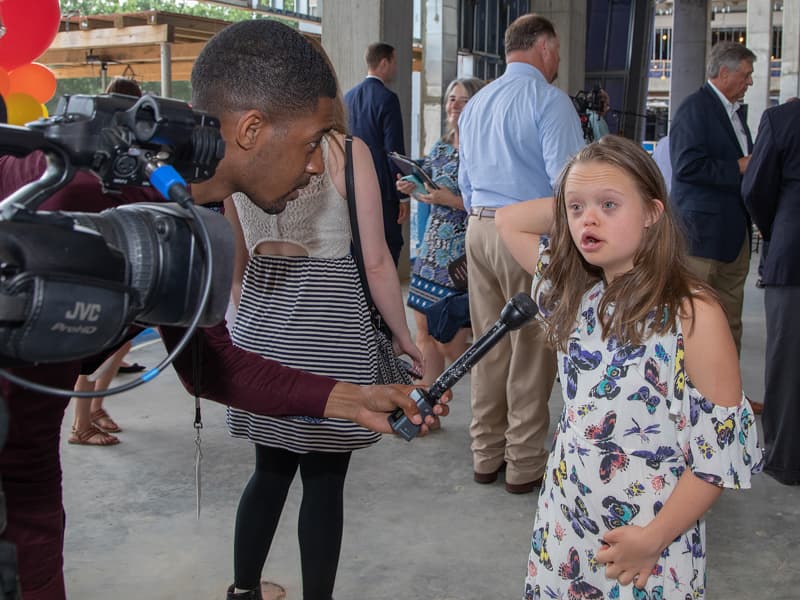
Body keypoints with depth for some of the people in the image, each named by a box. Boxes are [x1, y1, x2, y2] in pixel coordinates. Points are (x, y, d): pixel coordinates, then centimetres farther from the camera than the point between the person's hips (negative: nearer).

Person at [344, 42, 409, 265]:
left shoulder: (348, 97, 11)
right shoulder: (387, 98, -11)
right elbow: (394, 150, -14)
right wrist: (404, 196, -10)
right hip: (382, 189, -7)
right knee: (389, 248, -4)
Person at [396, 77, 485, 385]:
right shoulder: (440, 148, 11)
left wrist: (453, 201, -21)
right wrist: (413, 188, 3)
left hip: (463, 255, -7)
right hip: (433, 250, 7)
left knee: (451, 343, -5)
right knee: (425, 333, 8)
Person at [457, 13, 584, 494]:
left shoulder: (476, 104, 14)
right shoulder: (549, 99, -9)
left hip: (479, 228, 7)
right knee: (532, 349, 1)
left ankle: (486, 454, 23)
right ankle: (525, 464, 10)